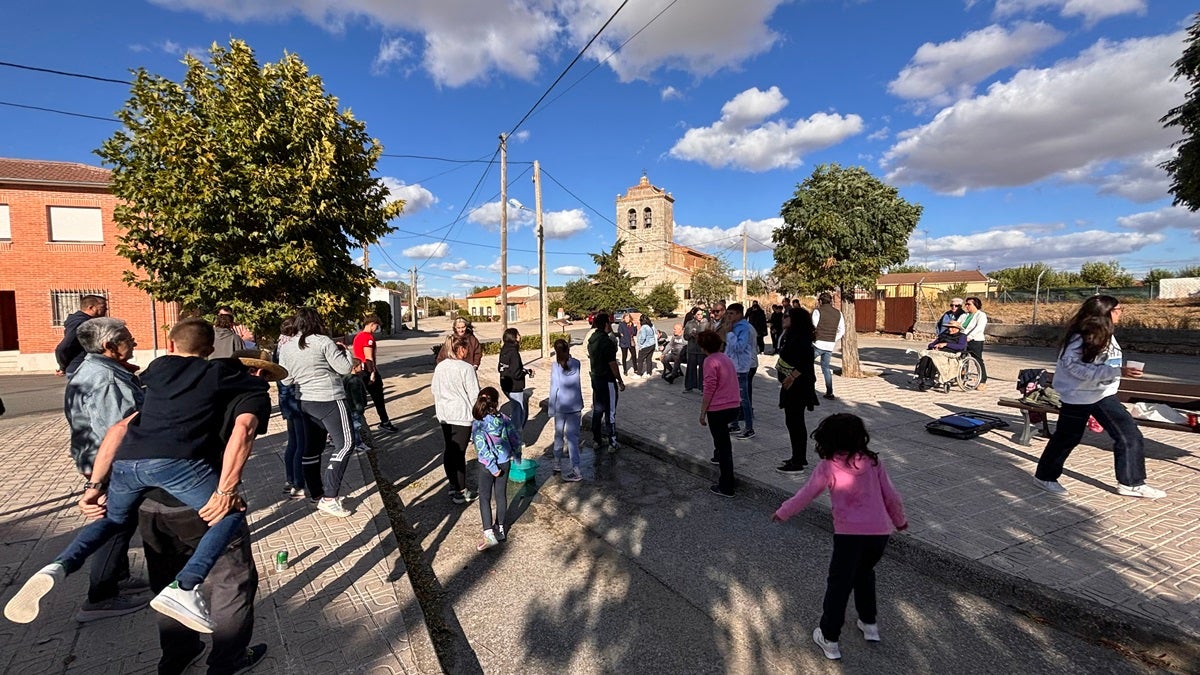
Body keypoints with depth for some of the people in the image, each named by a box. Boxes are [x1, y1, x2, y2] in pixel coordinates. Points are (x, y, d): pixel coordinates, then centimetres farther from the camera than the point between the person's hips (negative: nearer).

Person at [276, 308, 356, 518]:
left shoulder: (286, 347, 5)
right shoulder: (323, 342, -13)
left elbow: (286, 379, 10)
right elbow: (346, 368, -11)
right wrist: (344, 351, 6)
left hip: (305, 402, 7)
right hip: (329, 401, -7)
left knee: (312, 449, 15)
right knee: (344, 444, -2)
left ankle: (317, 496, 26)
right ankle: (329, 498, -6)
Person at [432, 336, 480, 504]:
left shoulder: (440, 367, 3)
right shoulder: (466, 368, -17)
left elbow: (434, 389, 13)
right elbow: (474, 395, -15)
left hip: (444, 415, 7)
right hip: (462, 416, -7)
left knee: (449, 450, 16)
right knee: (459, 452, 1)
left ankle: (453, 485, 29)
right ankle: (460, 492, 11)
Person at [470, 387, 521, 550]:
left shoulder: (477, 424, -18)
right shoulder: (504, 418, -10)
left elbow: (482, 448, -23)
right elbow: (516, 437, -4)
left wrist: (492, 467, -17)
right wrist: (516, 454, 12)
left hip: (487, 465, -3)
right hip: (504, 462, 3)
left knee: (485, 498, 9)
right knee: (501, 495, 17)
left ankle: (489, 534, 4)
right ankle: (500, 528, 31)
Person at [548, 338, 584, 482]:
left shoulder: (555, 366, -11)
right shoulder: (576, 363, -4)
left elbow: (554, 387, -9)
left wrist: (551, 408, 0)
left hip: (561, 406, -2)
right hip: (575, 405, 2)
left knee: (559, 435, 17)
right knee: (572, 436, 4)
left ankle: (557, 464, 30)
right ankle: (575, 469, 1)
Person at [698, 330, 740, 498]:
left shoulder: (710, 361, -13)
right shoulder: (726, 358, 12)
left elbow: (709, 389, -17)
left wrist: (702, 413, -10)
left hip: (718, 409, -8)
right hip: (733, 406, 8)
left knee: (724, 446, 1)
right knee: (722, 434, 35)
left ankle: (726, 487, 9)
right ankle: (719, 456, 54)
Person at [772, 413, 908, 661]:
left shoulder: (828, 467, -4)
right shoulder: (872, 462, 6)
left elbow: (805, 496, 0)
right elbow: (891, 496, 11)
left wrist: (782, 512, 14)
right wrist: (900, 520, 30)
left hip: (850, 533, -4)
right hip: (880, 532, 5)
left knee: (838, 585, 10)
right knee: (864, 573, 30)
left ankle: (829, 640, 19)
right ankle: (869, 624, 41)